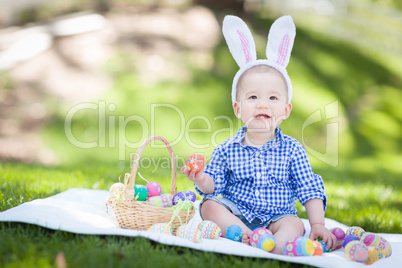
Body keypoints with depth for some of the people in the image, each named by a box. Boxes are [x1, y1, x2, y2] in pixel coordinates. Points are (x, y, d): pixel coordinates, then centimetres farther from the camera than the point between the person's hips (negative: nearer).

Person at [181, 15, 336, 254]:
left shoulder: (292, 150, -2)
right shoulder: (227, 150, -1)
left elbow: (309, 189, -1)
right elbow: (215, 185, 1)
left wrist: (318, 224, -11)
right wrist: (201, 180, -23)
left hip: (277, 218, 0)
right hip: (236, 213, 1)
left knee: (293, 224, -29)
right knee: (209, 205, -24)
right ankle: (247, 237, -40)